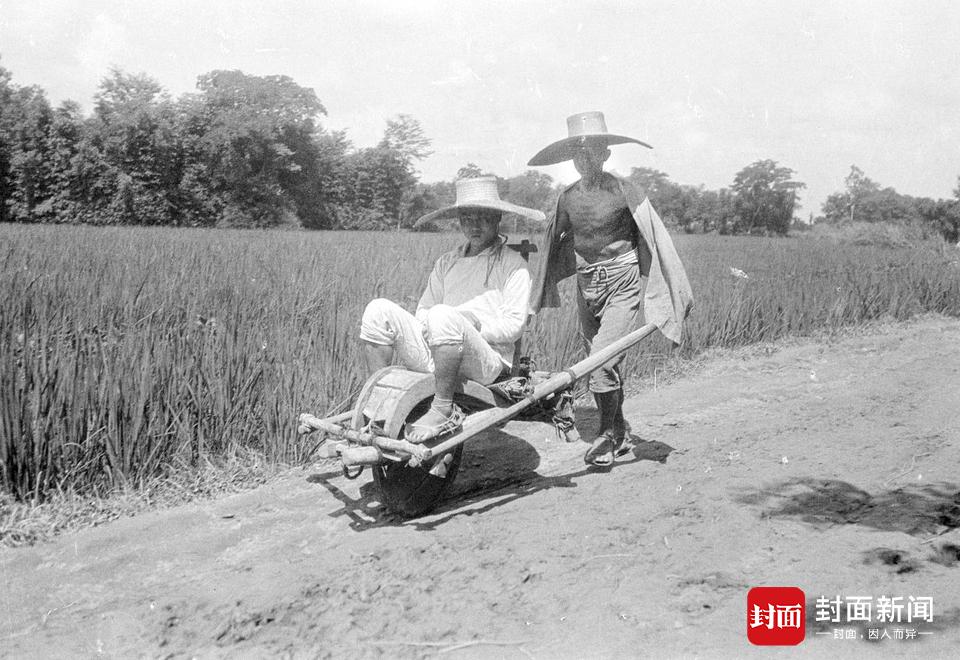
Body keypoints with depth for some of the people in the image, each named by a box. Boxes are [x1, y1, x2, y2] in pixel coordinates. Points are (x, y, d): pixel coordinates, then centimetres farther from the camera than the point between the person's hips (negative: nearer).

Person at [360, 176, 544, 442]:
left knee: (443, 315, -35)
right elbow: (423, 309, 20)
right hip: (432, 358, 5)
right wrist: (424, 327, -2)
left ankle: (443, 410, -27)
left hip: (488, 361, -5)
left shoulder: (513, 264, 7)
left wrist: (475, 326, -13)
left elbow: (513, 326, -1)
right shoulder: (446, 262, 23)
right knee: (379, 309, -13)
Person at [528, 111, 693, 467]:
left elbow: (655, 239, -7)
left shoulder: (622, 191, -9)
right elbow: (554, 244, 16)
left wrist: (673, 297, -8)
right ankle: (621, 433, 29)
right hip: (586, 284, 5)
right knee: (597, 363, 12)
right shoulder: (568, 197, 5)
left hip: (622, 283, -5)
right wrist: (534, 301, 19)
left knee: (603, 362, -13)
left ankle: (606, 435, 7)